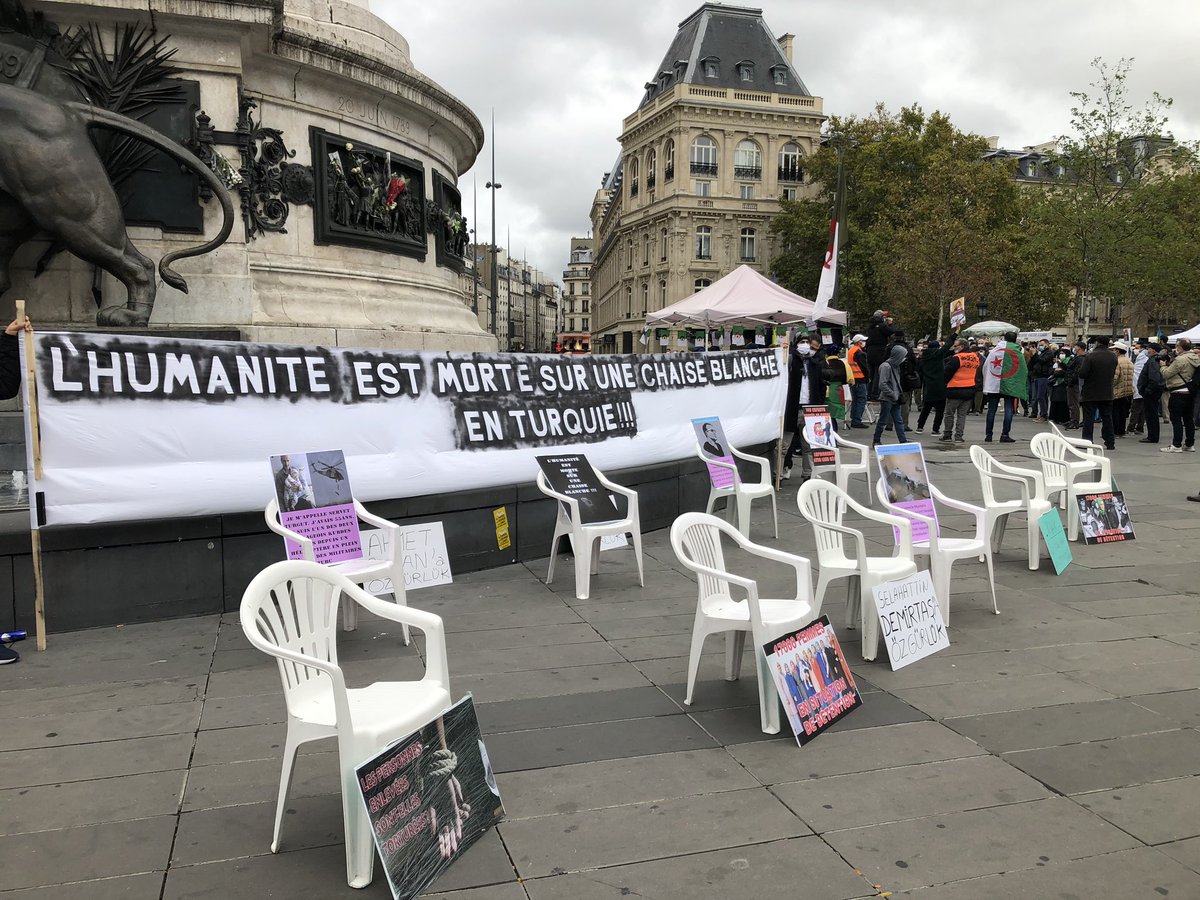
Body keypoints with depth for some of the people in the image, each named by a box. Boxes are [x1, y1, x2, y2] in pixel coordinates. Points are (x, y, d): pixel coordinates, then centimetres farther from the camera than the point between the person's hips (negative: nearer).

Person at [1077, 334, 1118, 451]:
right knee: (1107, 418, 11)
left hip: (1090, 393, -4)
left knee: (1089, 418, 1)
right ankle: (1110, 443, 14)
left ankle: (1087, 442, 0)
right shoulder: (1113, 356, 2)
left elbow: (1082, 374, -19)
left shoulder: (1090, 356, -16)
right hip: (1107, 393, 5)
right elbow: (1114, 373, 10)